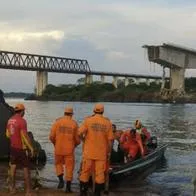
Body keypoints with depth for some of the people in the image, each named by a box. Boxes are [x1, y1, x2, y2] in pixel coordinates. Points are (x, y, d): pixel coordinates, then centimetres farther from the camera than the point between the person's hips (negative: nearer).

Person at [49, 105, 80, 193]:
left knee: (58, 163, 22)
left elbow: (51, 136, -5)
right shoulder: (74, 123, -3)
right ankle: (68, 187, 10)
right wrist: (74, 145, 19)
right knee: (69, 167, 9)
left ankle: (61, 180, 4)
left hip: (58, 148, 1)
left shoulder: (57, 122, -3)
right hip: (69, 149, -1)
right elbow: (77, 139, -2)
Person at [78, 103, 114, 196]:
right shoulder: (107, 122, -1)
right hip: (101, 153, 1)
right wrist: (108, 152, 8)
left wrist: (84, 139, 8)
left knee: (85, 172, 9)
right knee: (100, 173, 6)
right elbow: (110, 139, -2)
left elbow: (80, 133, -13)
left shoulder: (88, 120, -5)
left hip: (89, 151, 0)